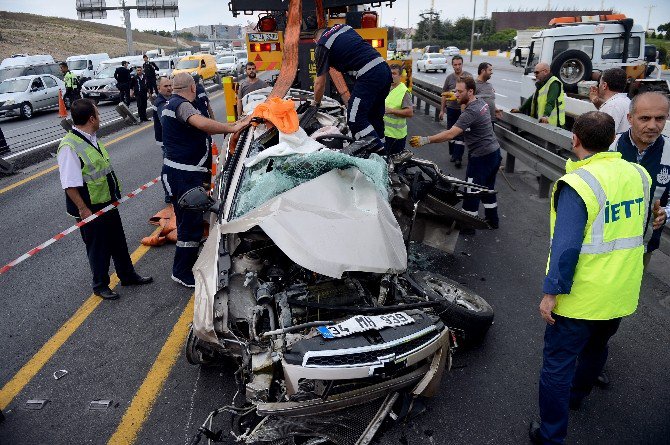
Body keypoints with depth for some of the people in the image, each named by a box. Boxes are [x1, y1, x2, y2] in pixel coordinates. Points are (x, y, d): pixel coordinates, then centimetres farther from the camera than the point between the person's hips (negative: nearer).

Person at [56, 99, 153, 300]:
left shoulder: (92, 139, 5)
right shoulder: (69, 146, -23)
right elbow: (70, 185, -24)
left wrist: (114, 195, 20)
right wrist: (83, 210, -22)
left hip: (107, 202, 8)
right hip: (90, 209, -8)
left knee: (118, 241, 20)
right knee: (98, 247, 9)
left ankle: (128, 275, 38)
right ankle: (100, 285, 29)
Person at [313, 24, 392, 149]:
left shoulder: (322, 46, 5)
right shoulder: (345, 27, 25)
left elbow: (320, 83, 7)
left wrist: (316, 103, 24)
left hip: (368, 76, -8)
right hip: (384, 69, 8)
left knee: (355, 120, -5)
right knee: (374, 117, 17)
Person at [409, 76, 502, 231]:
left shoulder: (470, 112, -25)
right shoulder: (481, 102, 5)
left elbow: (450, 134, -35)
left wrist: (425, 140, -38)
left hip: (481, 157, -10)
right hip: (494, 152, 10)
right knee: (488, 188, 22)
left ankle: (468, 226, 13)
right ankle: (492, 220, 35)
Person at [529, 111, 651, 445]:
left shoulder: (578, 184, -23)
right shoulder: (638, 174, -1)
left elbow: (566, 246, -25)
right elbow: (639, 231, 13)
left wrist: (551, 293, -17)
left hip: (582, 297, -7)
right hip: (622, 294, 7)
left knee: (558, 364, 6)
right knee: (596, 348, 28)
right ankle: (576, 396, 52)